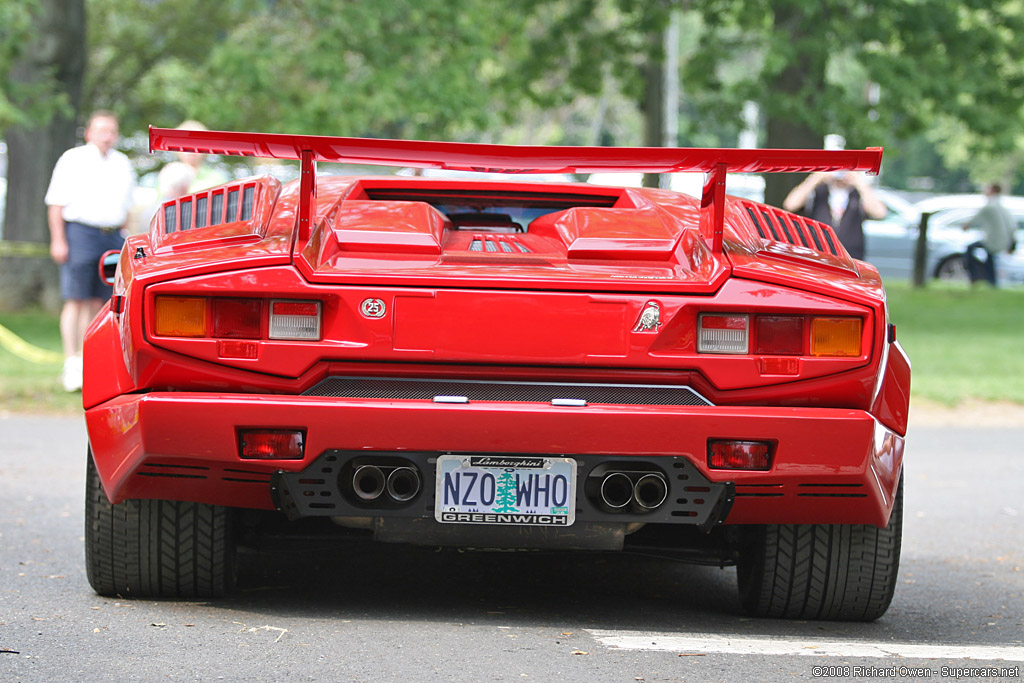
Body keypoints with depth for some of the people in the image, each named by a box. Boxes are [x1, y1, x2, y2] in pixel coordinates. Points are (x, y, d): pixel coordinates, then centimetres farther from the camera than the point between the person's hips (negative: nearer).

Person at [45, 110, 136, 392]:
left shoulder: (122, 164, 16)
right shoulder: (73, 160, 1)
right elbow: (56, 203, -2)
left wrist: (124, 240, 15)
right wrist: (58, 240, -10)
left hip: (113, 237, 5)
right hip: (80, 232, -5)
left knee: (98, 302, 3)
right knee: (76, 300, -8)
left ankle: (87, 360, 9)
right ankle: (71, 366, -10)